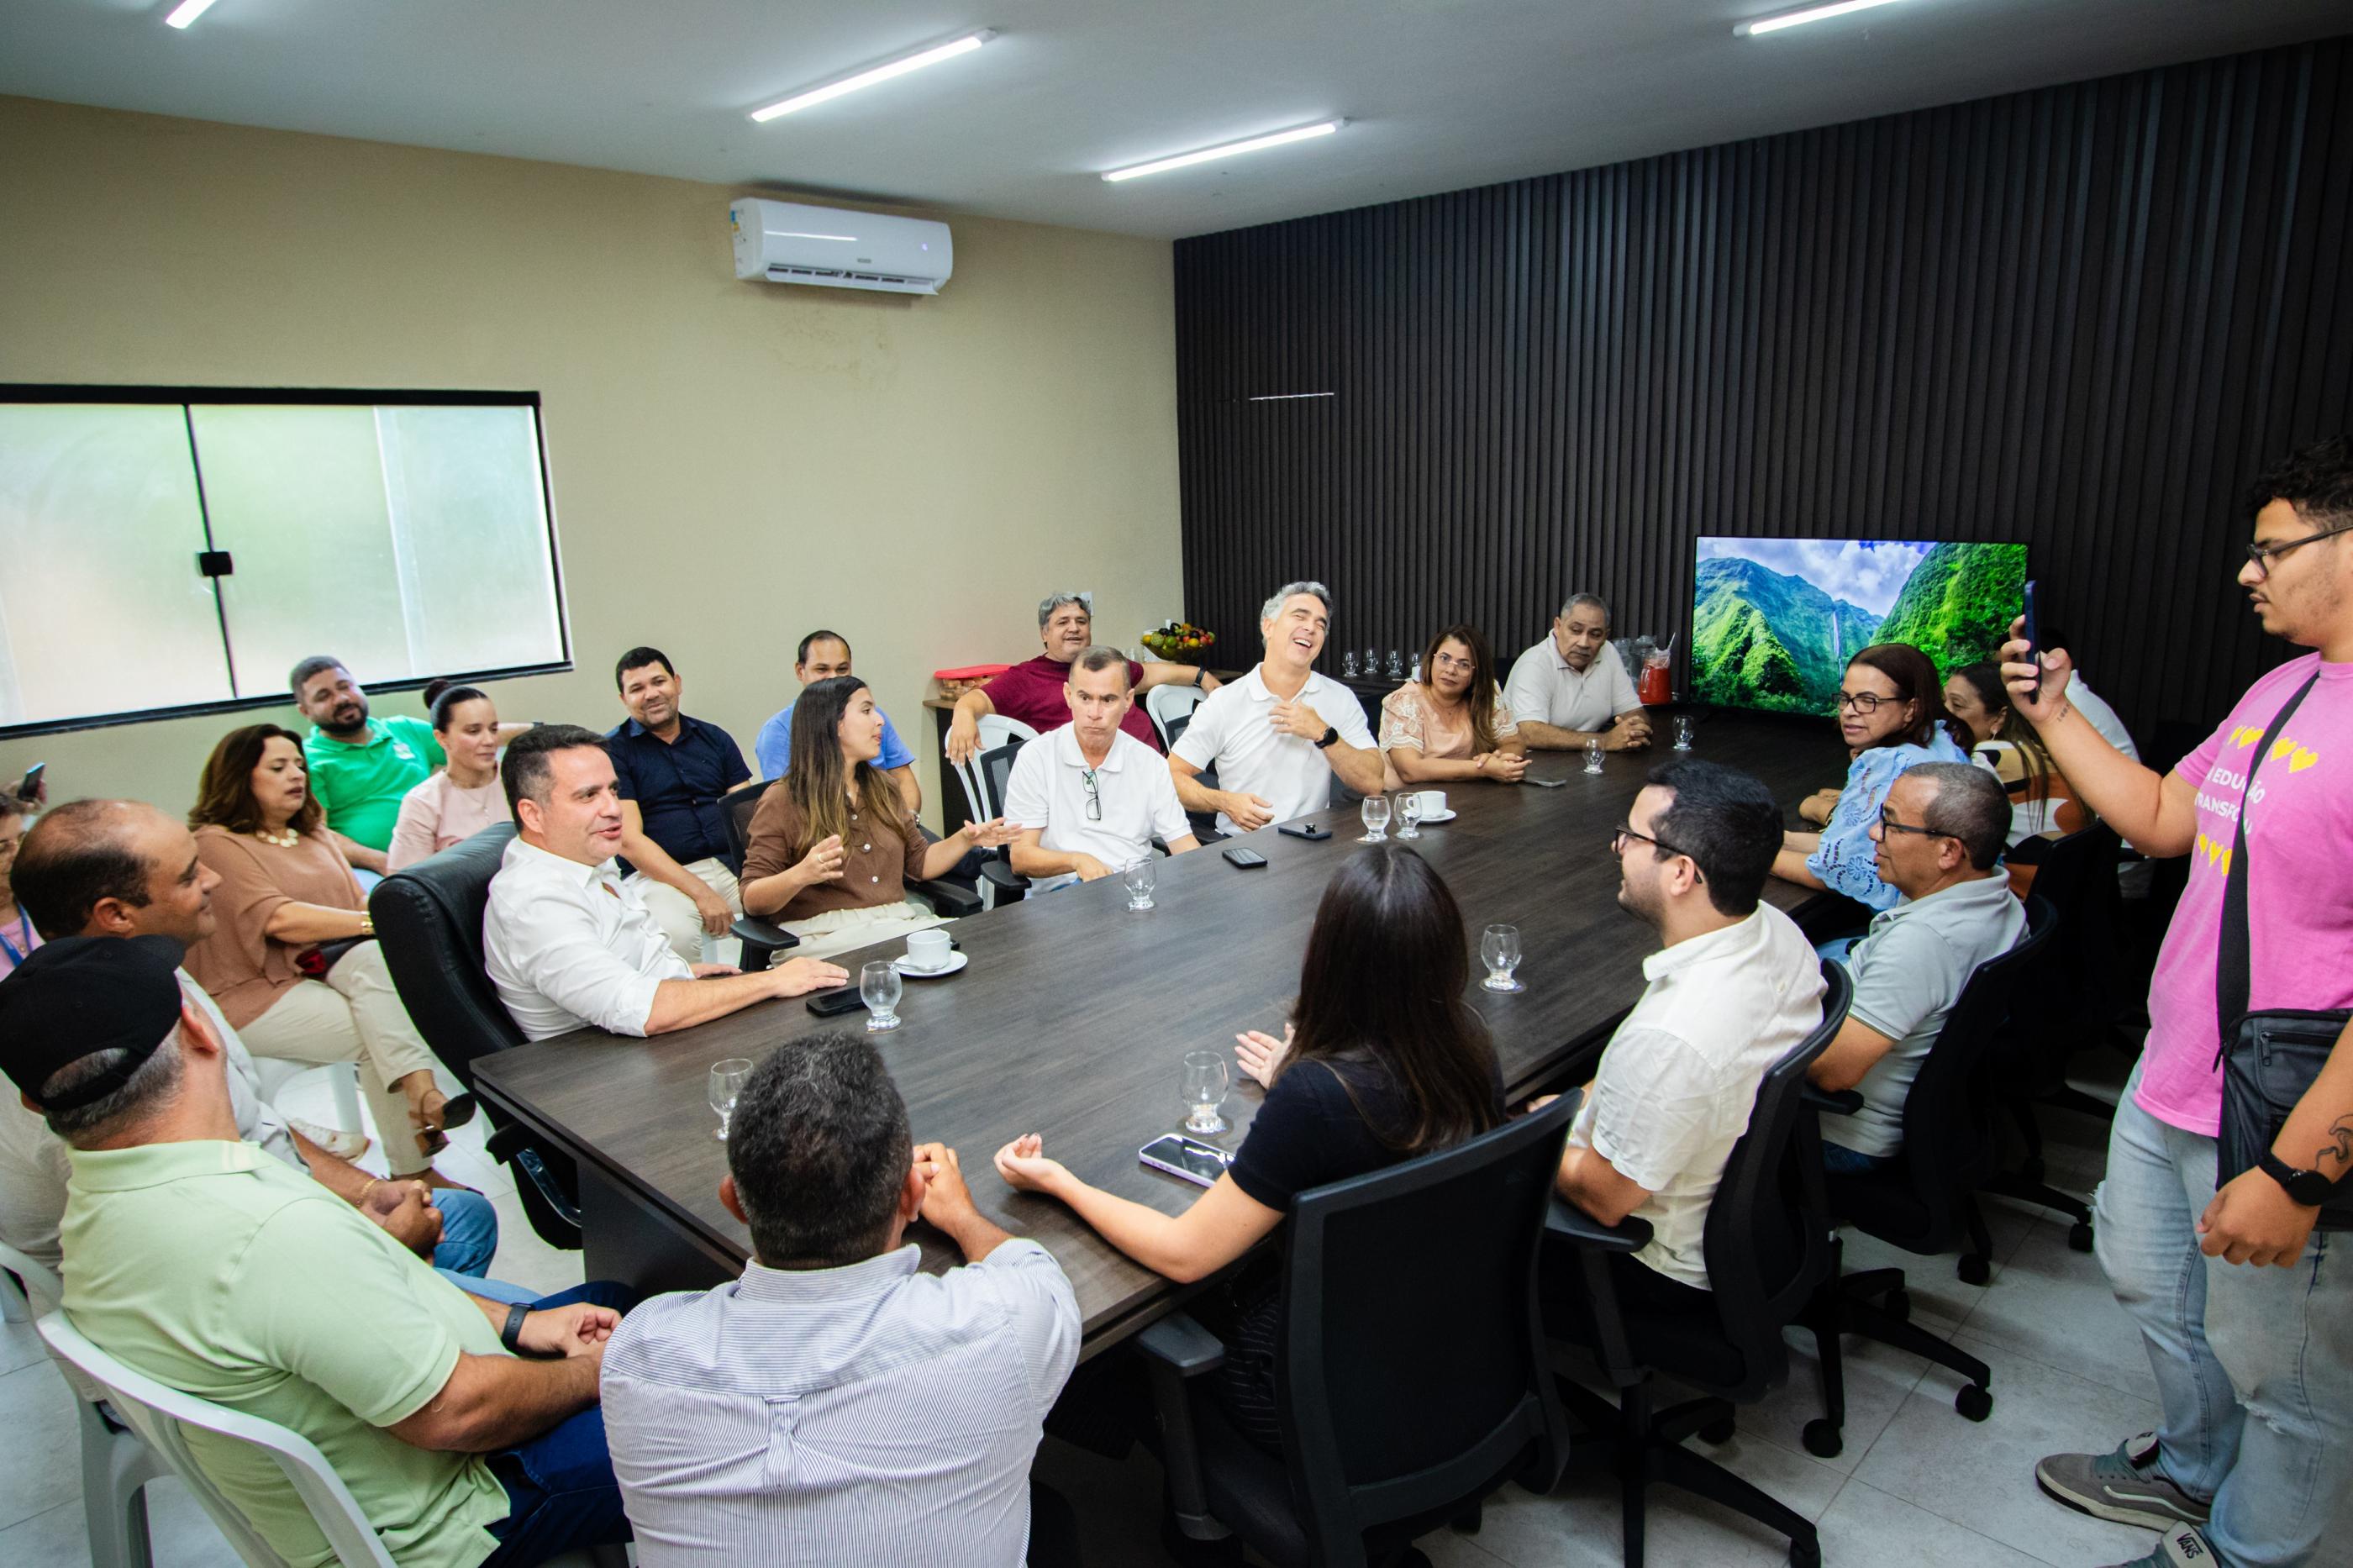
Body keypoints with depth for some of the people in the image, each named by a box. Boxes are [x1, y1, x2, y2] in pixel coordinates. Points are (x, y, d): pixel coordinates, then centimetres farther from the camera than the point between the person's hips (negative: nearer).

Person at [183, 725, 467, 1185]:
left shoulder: (311, 838, 22)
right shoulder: (217, 843, -3)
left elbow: (359, 902, 11)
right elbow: (278, 919, -18)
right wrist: (377, 922, -23)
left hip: (325, 970, 5)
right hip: (258, 993, -5)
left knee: (375, 957, -30)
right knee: (371, 1034, -27)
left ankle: (420, 1095, -41)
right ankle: (411, 1170, -25)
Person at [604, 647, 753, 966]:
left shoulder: (714, 738, 17)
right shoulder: (611, 750, 3)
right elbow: (629, 839, -7)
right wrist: (701, 893, -18)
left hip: (732, 864, 5)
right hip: (660, 875, -4)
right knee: (673, 934, -37)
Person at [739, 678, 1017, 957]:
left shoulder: (881, 790, 18)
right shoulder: (782, 801, -2)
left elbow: (919, 864, 25)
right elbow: (752, 900, -6)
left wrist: (966, 839, 7)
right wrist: (800, 875, -26)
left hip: (900, 921, 7)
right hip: (827, 935, -6)